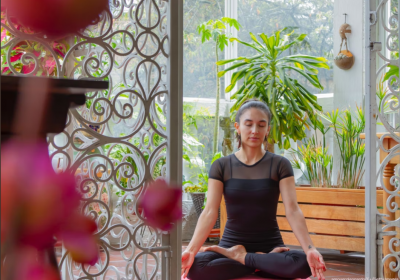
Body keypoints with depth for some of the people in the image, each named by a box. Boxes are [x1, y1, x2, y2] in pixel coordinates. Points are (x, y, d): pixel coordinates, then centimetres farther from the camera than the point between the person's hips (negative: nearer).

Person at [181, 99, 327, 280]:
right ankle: (265, 262, -14)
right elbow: (210, 212, -9)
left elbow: (292, 210, -11)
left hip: (270, 246, 0)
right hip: (231, 244, 0)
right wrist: (191, 250, -25)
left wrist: (310, 249, -27)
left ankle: (239, 258, -12)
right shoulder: (221, 166, 2)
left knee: (303, 264, -34)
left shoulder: (280, 165, 0)